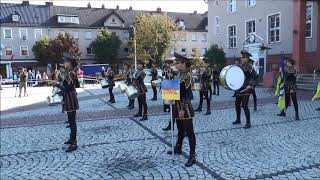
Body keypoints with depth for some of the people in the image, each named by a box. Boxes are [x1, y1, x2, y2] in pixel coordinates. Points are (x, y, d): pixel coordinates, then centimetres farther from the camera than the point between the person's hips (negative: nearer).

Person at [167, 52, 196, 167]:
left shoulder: (187, 76, -15)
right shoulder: (179, 75, 11)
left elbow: (186, 94, -20)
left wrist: (182, 109, -22)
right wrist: (177, 108, 16)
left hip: (185, 108, -9)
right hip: (178, 106, 9)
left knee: (189, 132, -3)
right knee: (180, 129, 23)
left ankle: (192, 156, 3)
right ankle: (178, 148, 39)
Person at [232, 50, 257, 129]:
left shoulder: (250, 67, -12)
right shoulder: (241, 66, 11)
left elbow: (254, 77, -16)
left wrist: (250, 85, -25)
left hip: (246, 89, -8)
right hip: (239, 89, 8)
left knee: (244, 105, -7)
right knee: (237, 104, 14)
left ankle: (248, 123, 4)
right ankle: (238, 119, 30)